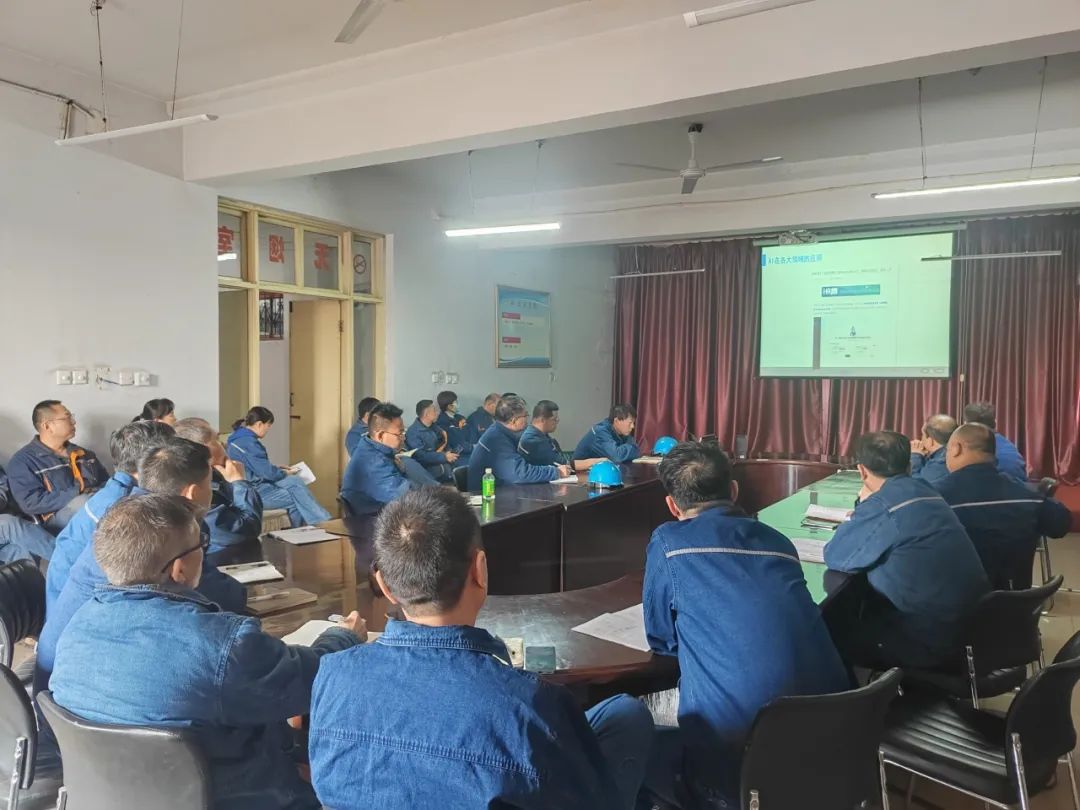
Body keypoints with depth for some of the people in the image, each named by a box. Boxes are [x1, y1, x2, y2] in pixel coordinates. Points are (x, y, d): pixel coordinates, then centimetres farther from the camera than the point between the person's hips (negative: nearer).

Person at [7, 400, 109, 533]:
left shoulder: (83, 453, 24)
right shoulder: (23, 461, 5)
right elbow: (31, 502, -8)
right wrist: (76, 494, -14)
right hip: (57, 519, -5)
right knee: (83, 502, -38)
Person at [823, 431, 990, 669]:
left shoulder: (882, 504, -19)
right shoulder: (923, 490, 7)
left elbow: (835, 558, -10)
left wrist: (862, 507, 1)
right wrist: (863, 515, 12)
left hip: (933, 639, -8)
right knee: (856, 616, 24)